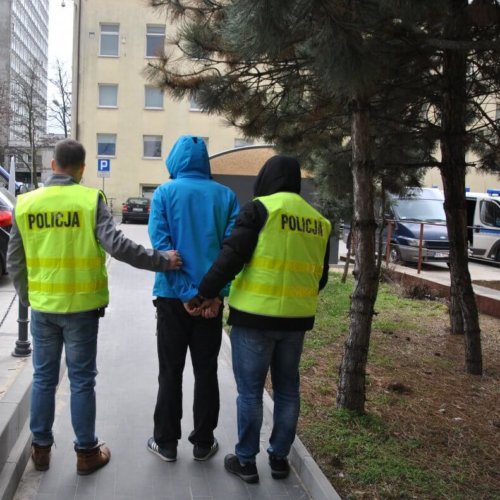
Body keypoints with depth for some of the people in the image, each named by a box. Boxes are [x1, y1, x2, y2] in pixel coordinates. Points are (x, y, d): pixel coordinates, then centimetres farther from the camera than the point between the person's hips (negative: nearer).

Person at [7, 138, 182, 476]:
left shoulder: (26, 203, 1)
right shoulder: (91, 199, -11)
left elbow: (14, 261, 6)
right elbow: (117, 245, -21)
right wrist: (162, 261, -14)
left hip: (42, 306, 3)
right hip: (81, 306, -3)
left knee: (44, 378, 16)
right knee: (81, 380, 8)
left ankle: (41, 448, 28)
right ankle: (87, 452, 19)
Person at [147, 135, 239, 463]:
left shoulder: (165, 192, -3)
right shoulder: (226, 196, 1)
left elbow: (160, 243, -14)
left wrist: (186, 292, -15)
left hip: (173, 297, -1)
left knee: (170, 372, 12)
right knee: (206, 372, 14)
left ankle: (166, 443, 22)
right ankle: (203, 443, 23)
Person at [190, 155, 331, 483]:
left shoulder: (260, 208, -8)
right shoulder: (319, 221, 9)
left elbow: (232, 255, -16)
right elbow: (320, 276, 15)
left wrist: (206, 293, -10)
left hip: (255, 315, -5)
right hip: (297, 318, 6)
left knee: (250, 390, 7)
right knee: (287, 388, 17)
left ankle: (246, 461, 18)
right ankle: (280, 458, 27)